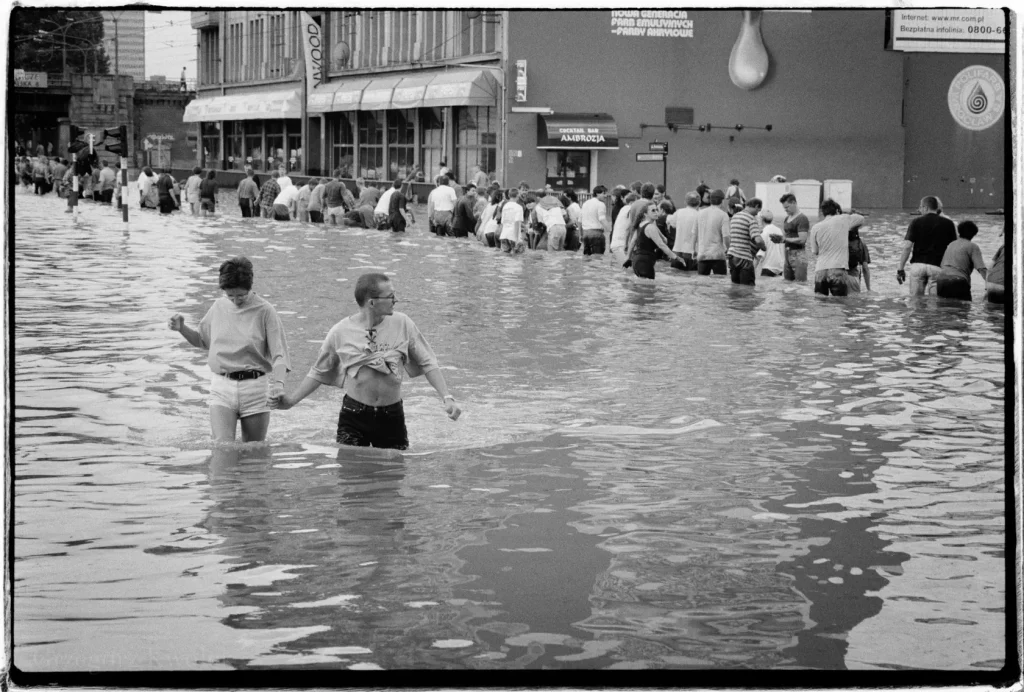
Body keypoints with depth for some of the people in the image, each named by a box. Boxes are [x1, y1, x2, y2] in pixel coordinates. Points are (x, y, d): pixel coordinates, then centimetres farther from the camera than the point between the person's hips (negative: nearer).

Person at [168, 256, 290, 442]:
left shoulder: (264, 311, -5)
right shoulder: (218, 307, 7)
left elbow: (278, 354, -10)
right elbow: (202, 341, 23)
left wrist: (279, 383, -27)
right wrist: (181, 328, 4)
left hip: (255, 387, -2)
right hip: (222, 387, 2)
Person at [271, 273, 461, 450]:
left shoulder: (402, 324, -4)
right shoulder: (341, 332, -6)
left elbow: (427, 363, 2)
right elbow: (319, 372, 7)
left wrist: (447, 397, -7)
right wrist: (292, 399, 0)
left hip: (392, 416, 1)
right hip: (353, 417, -1)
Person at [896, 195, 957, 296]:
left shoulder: (916, 222, 2)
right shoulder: (948, 223, 5)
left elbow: (907, 247, -5)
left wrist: (900, 269, -2)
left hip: (917, 265, 0)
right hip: (937, 267, 0)